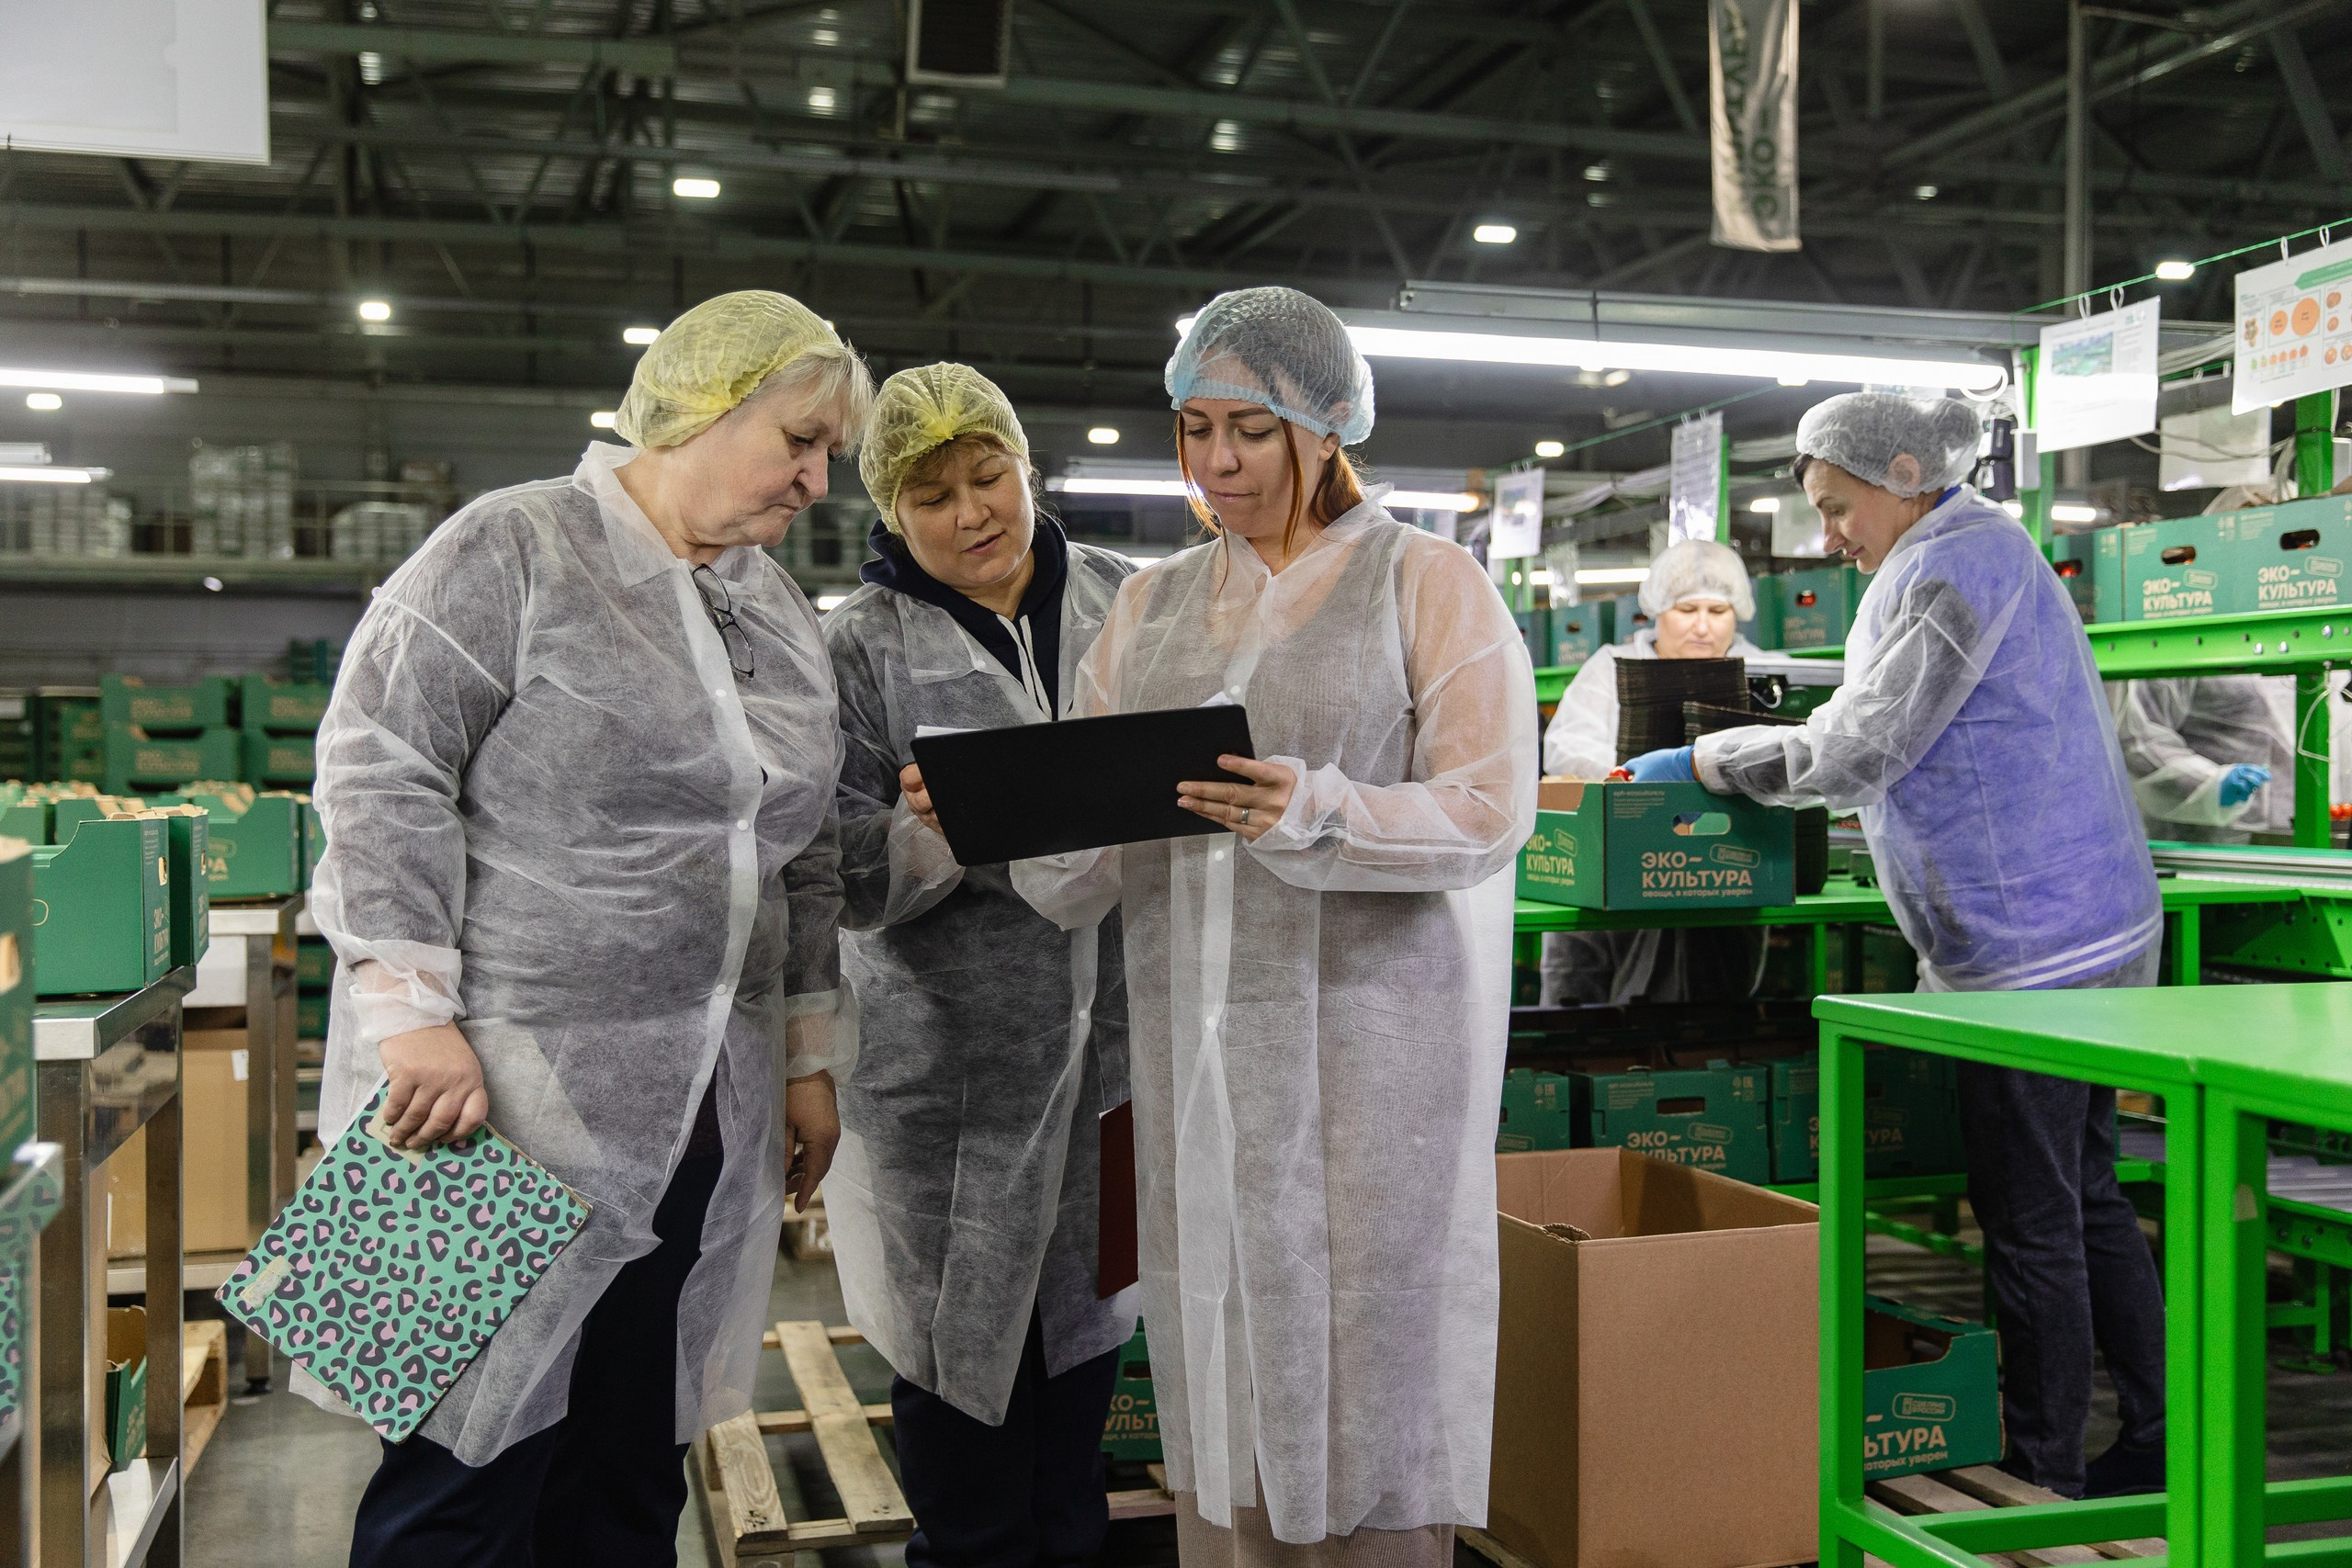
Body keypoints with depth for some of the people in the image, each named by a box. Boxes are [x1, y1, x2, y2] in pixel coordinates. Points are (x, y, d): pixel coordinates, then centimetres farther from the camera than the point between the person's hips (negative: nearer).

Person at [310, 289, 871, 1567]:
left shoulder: (780, 613, 15)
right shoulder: (516, 550, -6)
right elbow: (380, 770, -11)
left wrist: (810, 1057, 20)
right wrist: (415, 1015, -17)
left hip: (703, 1115, 6)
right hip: (513, 1097, -6)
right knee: (476, 1465, 0)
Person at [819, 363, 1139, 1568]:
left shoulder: (1128, 602, 6)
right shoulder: (861, 646, -2)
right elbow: (848, 884, -6)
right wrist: (929, 829, -26)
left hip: (1114, 1034, 3)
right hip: (950, 1056, -3)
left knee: (1085, 1315, 16)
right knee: (961, 1334, 6)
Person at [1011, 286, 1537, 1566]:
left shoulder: (1429, 582, 3)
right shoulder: (1151, 605, 15)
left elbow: (1487, 812, -8)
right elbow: (1077, 877, 11)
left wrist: (1317, 814, -24)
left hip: (1368, 1025, -4)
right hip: (1192, 1028, 4)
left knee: (1364, 1358, 0)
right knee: (1213, 1366, 8)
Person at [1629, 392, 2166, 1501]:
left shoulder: (1956, 564, -14)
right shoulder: (1976, 554, 18)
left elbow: (1857, 750, -18)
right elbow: (1900, 758, 23)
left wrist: (1703, 761, -8)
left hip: (2033, 951, -11)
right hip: (2093, 936, 11)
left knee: (2032, 1224, -1)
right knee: (2089, 1201, 17)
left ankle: (2045, 1471, 10)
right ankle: (2152, 1445, 26)